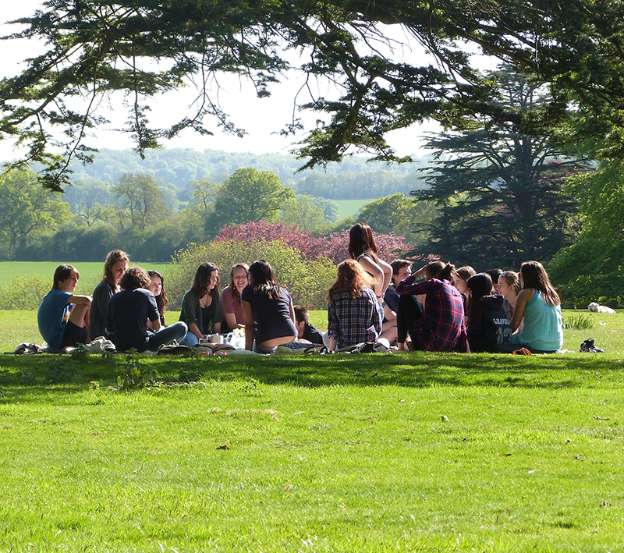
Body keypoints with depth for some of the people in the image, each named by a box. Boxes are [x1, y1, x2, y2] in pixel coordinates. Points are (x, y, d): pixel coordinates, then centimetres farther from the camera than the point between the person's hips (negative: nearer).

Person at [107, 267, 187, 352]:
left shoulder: (114, 298, 7)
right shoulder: (146, 294, -3)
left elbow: (109, 329, 10)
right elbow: (157, 326, -3)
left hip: (120, 347, 5)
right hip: (141, 345, -5)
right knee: (182, 327, 5)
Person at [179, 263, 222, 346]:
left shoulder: (215, 296, 6)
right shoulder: (190, 297, -11)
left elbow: (217, 320, 4)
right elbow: (191, 322, -18)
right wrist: (202, 338, -28)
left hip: (207, 333, 4)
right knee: (192, 339, -37)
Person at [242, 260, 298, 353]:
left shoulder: (249, 291, 14)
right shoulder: (284, 291, 23)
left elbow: (249, 324, 8)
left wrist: (248, 351, 12)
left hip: (267, 344, -4)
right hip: (291, 338, 4)